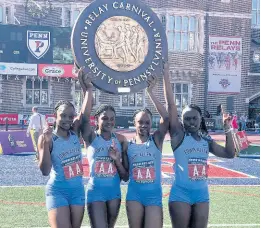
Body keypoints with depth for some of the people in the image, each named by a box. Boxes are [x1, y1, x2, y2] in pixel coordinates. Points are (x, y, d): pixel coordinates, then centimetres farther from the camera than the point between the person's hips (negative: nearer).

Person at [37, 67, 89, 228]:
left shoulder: (75, 132, 3)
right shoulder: (48, 138, -11)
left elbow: (86, 109, -6)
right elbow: (45, 171, -19)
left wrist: (86, 84, -14)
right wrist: (46, 143, -29)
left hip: (78, 190, 5)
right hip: (58, 191, -5)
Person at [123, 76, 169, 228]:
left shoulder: (156, 140, 0)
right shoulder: (127, 145, 5)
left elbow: (166, 117, -16)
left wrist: (150, 92, -18)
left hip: (154, 195, -2)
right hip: (134, 195, 2)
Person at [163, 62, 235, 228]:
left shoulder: (206, 140, 9)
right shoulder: (178, 134, -4)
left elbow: (229, 154, 11)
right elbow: (171, 104, -10)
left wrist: (228, 129, 3)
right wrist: (166, 74, -13)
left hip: (202, 194, 5)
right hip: (181, 193, -5)